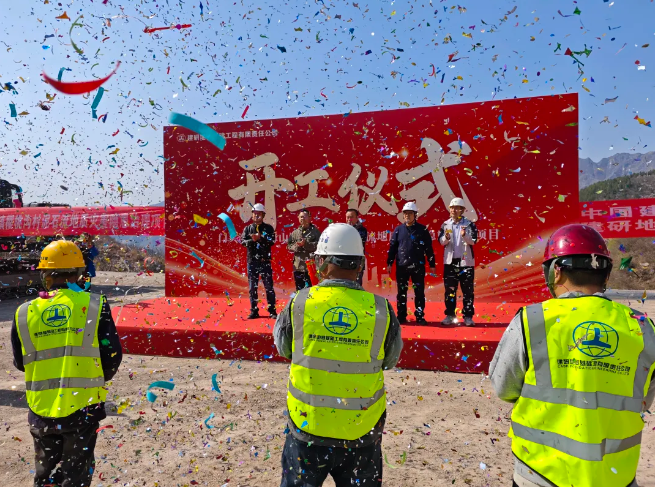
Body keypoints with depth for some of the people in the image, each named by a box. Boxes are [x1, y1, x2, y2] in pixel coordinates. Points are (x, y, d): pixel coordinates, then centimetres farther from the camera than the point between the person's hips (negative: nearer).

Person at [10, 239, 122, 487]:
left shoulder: (24, 313, -5)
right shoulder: (94, 306, -13)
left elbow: (20, 363, 8)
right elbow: (113, 356, -10)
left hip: (41, 410, 3)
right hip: (82, 408, -2)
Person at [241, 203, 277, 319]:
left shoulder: (268, 228, 5)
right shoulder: (247, 229, 11)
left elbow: (272, 242, -8)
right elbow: (243, 242, -2)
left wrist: (260, 238, -23)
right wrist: (252, 240, -21)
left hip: (265, 261, -2)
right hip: (252, 261, 2)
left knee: (269, 287, 0)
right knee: (252, 287, 6)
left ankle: (272, 311, 7)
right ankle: (254, 311, 15)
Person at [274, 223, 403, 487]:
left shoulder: (299, 302, -15)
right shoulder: (381, 309, -14)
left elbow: (283, 348, 2)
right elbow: (390, 360, 3)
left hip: (308, 429, 0)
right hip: (361, 433, 1)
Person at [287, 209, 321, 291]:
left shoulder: (315, 231, 1)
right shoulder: (295, 232, 12)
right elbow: (289, 246, 9)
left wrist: (306, 244, -21)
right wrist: (296, 246, -12)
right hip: (298, 266, 4)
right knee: (299, 289, 14)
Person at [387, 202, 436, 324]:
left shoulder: (422, 230, 2)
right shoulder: (398, 230, 6)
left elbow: (429, 248, 3)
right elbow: (392, 247, 8)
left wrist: (432, 265, 2)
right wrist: (389, 263, 4)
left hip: (418, 266, -1)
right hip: (401, 266, 1)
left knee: (419, 292, 3)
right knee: (402, 292, 8)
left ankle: (420, 316, 14)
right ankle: (401, 316, 17)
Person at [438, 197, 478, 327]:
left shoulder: (469, 224, -1)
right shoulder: (445, 224, 7)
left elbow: (473, 241, -12)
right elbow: (441, 241, 1)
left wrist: (464, 235, -30)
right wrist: (446, 237, -20)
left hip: (465, 261, -2)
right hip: (450, 261, 2)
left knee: (467, 290, 4)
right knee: (450, 289, 7)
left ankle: (468, 317, 13)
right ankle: (450, 315, 17)